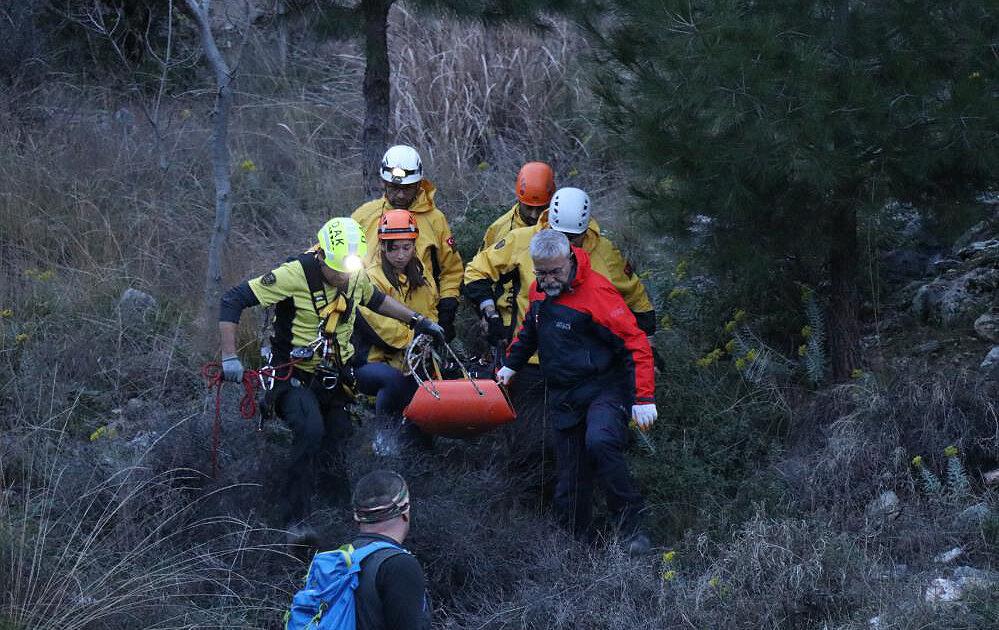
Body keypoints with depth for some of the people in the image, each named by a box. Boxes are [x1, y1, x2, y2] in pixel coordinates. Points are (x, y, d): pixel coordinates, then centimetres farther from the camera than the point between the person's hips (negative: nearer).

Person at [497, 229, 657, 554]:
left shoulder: (596, 291, -17)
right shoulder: (539, 290, 6)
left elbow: (636, 344, -18)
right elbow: (530, 330, 30)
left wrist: (643, 399, -22)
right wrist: (511, 364, 36)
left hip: (604, 389, -7)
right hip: (563, 398, 7)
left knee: (600, 441, -34)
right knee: (569, 482, 5)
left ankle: (631, 525, -24)